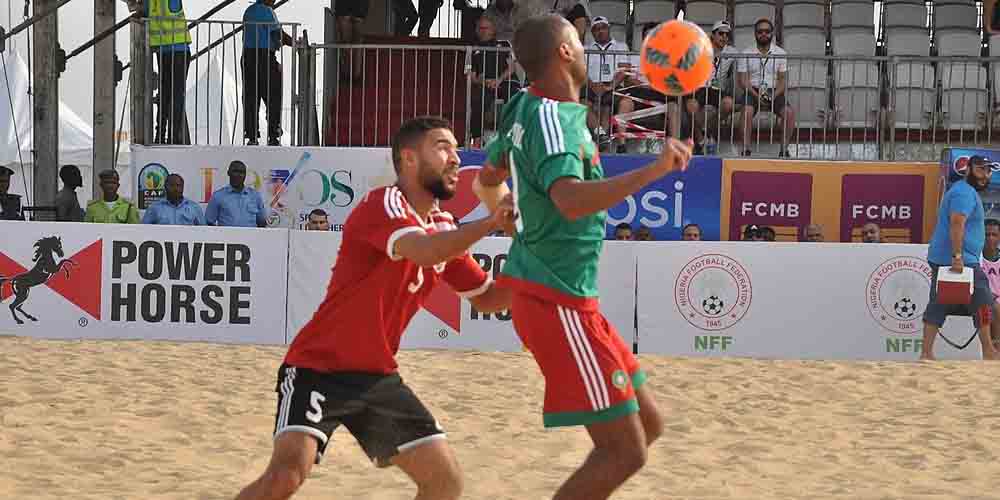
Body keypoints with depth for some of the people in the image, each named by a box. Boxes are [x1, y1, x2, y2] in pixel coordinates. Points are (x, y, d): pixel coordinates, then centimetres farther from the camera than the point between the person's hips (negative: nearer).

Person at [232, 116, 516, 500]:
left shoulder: (444, 229, 9)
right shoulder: (383, 204, -15)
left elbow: (487, 298, 19)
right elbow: (423, 251, -35)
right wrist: (492, 222, -33)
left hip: (378, 377, 8)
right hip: (317, 368, -8)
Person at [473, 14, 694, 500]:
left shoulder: (526, 109, 10)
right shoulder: (551, 118, -19)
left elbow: (487, 180, 28)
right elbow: (571, 199, -37)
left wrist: (511, 215, 46)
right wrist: (654, 169, -35)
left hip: (560, 297, 10)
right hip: (558, 301, -10)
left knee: (648, 422, 16)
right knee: (625, 451, -11)